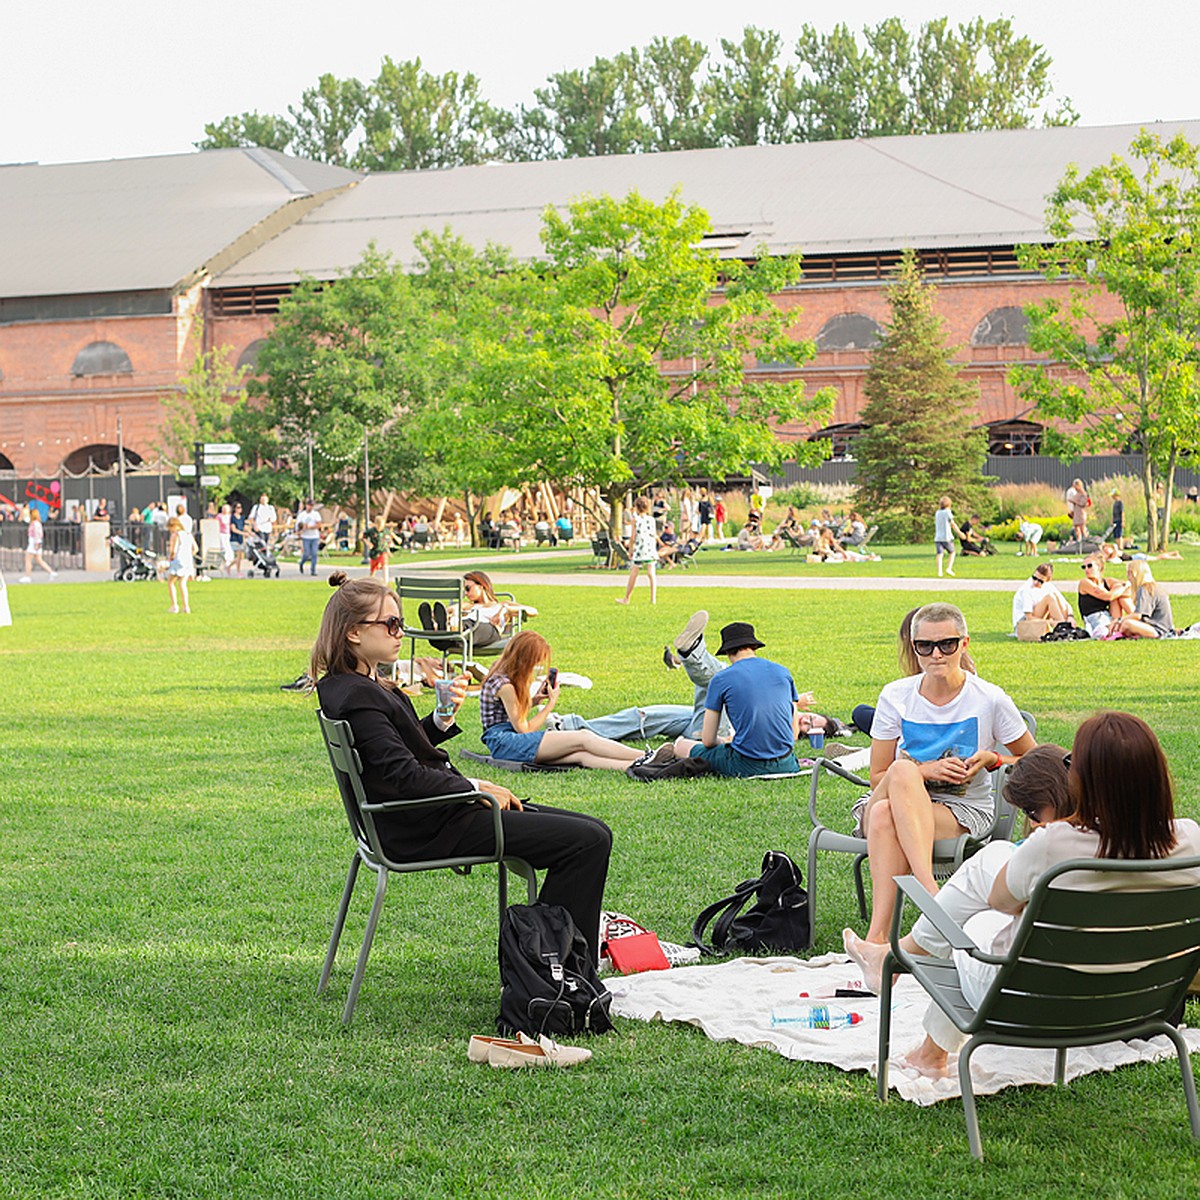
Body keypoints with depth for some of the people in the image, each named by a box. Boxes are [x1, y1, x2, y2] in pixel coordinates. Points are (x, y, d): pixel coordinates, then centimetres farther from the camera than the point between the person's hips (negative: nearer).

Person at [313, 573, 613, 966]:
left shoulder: (358, 686, 13)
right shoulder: (356, 697, -19)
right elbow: (405, 776, -24)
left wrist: (442, 718, 4)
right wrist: (478, 788, -13)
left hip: (435, 814, 11)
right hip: (431, 829, -11)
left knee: (593, 831, 10)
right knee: (589, 841, -15)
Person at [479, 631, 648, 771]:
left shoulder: (507, 676, 14)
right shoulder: (504, 685, -16)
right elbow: (523, 729, -11)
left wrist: (535, 700, 5)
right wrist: (551, 703, -1)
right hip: (504, 742, -9)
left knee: (580, 755, -16)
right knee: (582, 739, -19)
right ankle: (645, 757, -24)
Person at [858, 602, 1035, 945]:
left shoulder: (990, 700, -2)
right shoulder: (896, 696, 2)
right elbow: (878, 776, 5)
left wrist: (991, 759, -9)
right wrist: (926, 771, -14)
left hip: (964, 812, -2)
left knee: (886, 815, -35)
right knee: (903, 769, -37)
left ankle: (877, 933, -42)